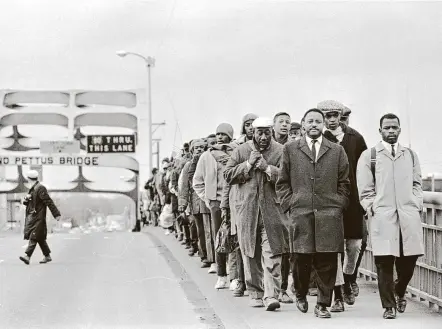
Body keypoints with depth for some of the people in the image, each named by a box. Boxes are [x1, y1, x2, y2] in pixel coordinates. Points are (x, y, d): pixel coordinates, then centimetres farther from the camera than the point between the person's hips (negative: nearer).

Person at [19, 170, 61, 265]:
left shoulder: (40, 188, -12)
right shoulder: (32, 189, 17)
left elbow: (49, 202, -16)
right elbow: (28, 203, 24)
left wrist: (56, 214, -18)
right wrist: (26, 200, -1)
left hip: (38, 218, -9)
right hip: (31, 217, 9)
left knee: (34, 237, -13)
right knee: (40, 238, 11)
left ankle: (27, 256, -21)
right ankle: (47, 256, 17)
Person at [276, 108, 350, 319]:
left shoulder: (337, 151, 12)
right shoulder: (290, 150, 11)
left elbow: (344, 183, 12)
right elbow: (282, 183, 11)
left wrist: (338, 206, 2)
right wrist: (290, 205, 1)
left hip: (329, 214, 0)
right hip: (300, 214, 0)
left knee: (327, 261, -3)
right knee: (301, 259, 0)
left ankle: (323, 304, 5)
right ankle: (300, 294, 26)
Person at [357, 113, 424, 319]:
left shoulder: (410, 155, 16)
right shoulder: (369, 156, 7)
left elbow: (417, 184, 17)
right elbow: (365, 189, 5)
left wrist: (417, 204, 3)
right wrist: (372, 208, -4)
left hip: (409, 215, 3)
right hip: (382, 216, -3)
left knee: (409, 259, 1)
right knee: (384, 262, -5)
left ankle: (399, 292, 29)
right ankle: (388, 305, 5)